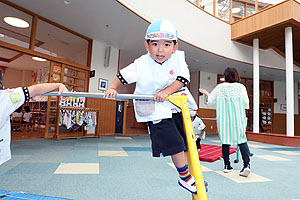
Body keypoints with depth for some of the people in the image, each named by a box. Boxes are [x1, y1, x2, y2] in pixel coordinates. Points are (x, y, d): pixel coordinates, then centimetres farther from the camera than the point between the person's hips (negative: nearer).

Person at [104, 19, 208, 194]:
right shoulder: (141, 64, -13)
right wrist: (113, 88, -13)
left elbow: (183, 78, -15)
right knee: (175, 144, -8)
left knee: (186, 142, 15)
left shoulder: (178, 58, -6)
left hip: (176, 104, 5)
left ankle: (189, 175, 39)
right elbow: (123, 75, -1)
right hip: (155, 110, -4)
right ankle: (185, 178, 17)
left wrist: (166, 91, -25)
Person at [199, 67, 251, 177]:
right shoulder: (241, 87, 0)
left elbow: (210, 101, 12)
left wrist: (206, 93, 29)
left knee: (225, 141, 8)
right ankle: (247, 165, -7)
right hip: (238, 118, -1)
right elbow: (246, 104, -2)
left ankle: (227, 165, 15)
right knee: (242, 140, 4)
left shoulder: (219, 87, 2)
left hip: (224, 118, 1)